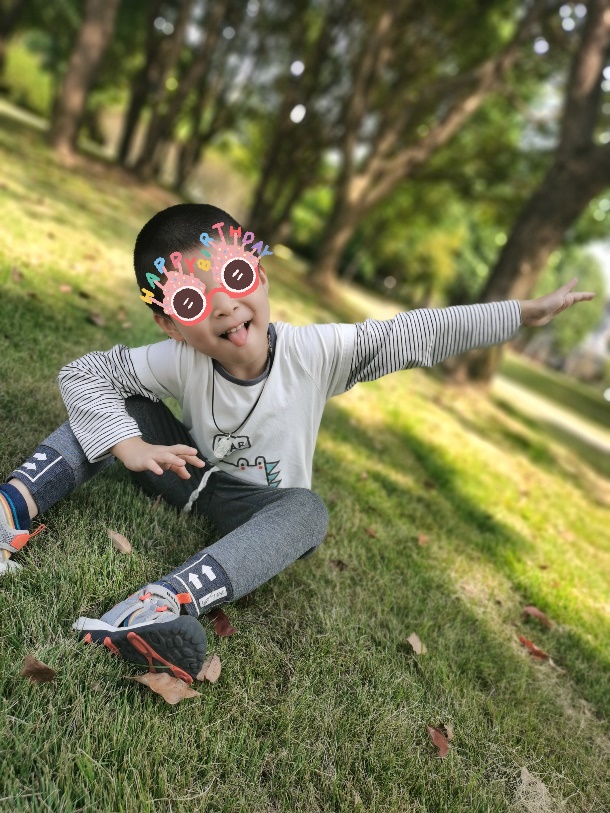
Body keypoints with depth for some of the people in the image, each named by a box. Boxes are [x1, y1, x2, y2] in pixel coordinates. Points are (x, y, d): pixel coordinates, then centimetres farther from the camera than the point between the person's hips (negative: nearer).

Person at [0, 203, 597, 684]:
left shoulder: (314, 352, -24)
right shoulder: (178, 363, -23)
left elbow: (417, 335, -22)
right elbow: (81, 374, -20)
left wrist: (525, 312, -20)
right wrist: (128, 445, -36)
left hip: (255, 506, -1)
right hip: (189, 475, 1)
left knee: (306, 511, -36)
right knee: (124, 405, -17)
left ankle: (166, 603, -56)